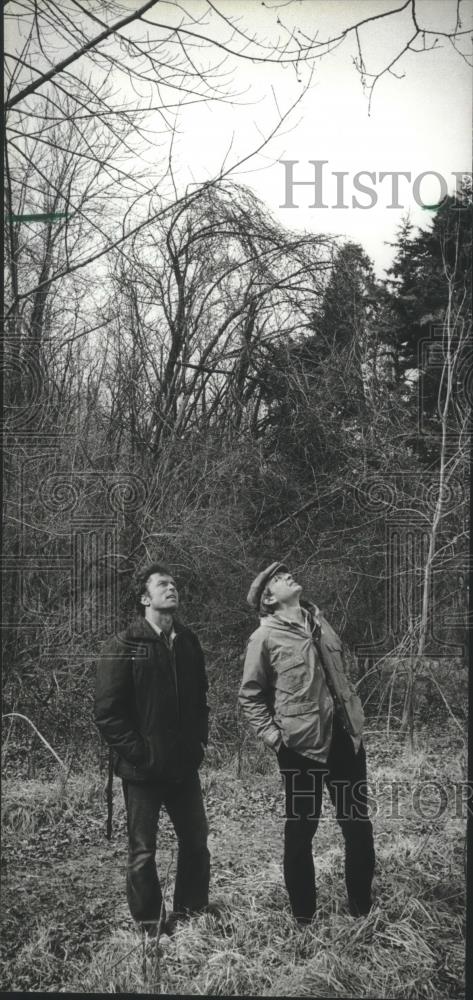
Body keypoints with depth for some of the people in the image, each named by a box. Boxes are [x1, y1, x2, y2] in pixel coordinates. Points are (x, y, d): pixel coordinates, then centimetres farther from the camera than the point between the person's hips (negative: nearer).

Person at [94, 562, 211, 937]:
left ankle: (192, 914, 33)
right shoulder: (124, 647, -12)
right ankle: (151, 929, 24)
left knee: (196, 841, 13)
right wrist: (139, 752, -14)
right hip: (143, 769, -5)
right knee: (143, 851, 6)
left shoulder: (188, 641, 6)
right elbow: (107, 712, -13)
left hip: (184, 765, 5)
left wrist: (199, 740, 7)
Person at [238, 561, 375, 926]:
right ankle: (304, 914, 27)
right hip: (302, 746, -5)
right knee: (301, 831, 10)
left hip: (346, 738, 6)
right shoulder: (265, 637, -9)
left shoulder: (318, 619, 8)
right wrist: (274, 737, -10)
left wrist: (355, 710, 14)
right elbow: (250, 695, -3)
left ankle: (363, 907, 32)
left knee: (359, 827, 14)